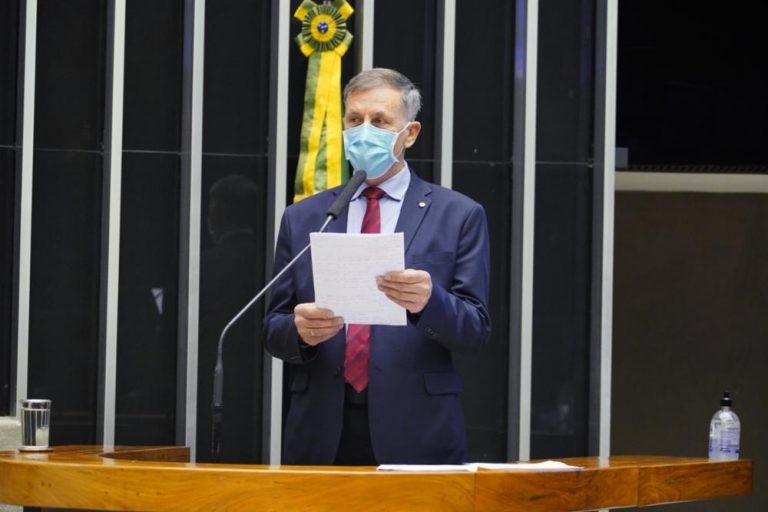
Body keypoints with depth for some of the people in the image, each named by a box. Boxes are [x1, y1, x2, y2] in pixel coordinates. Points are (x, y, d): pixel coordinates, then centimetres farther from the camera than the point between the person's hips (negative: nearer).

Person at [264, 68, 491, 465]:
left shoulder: (458, 216, 4)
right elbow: (274, 330, 9)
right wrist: (300, 330, -14)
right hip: (320, 435, 2)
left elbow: (475, 329, -2)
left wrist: (429, 301, -23)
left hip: (416, 436, -2)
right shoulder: (302, 218, 11)